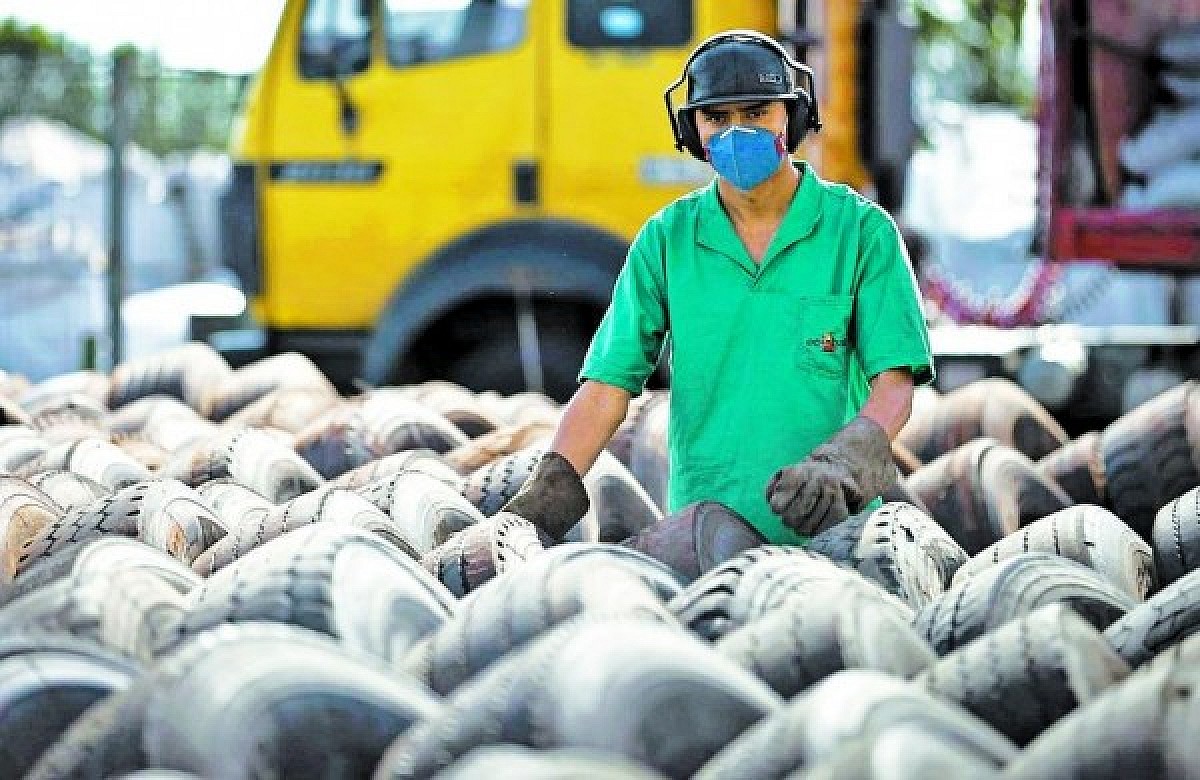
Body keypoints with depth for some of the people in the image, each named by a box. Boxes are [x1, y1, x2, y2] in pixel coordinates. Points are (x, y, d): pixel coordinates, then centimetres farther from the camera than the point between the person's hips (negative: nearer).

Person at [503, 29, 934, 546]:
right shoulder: (664, 240, 9)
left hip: (832, 529, -1)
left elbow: (893, 383, -3)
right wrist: (554, 481, -12)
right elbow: (609, 382, 5)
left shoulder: (862, 231, 3)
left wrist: (842, 463, -23)